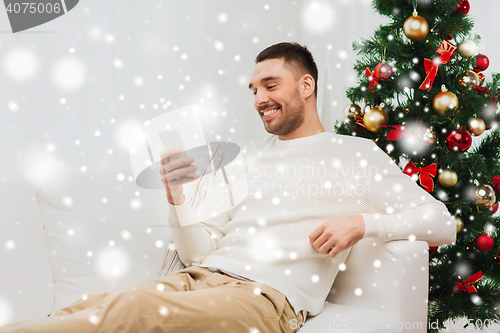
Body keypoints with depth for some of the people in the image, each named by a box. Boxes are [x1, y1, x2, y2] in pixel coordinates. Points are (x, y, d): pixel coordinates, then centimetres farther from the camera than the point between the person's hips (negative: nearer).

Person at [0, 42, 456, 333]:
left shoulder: (355, 153, 10)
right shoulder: (247, 155, 24)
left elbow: (443, 224, 5)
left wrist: (361, 222, -9)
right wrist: (177, 198, -1)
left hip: (266, 296, -5)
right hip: (200, 277, 6)